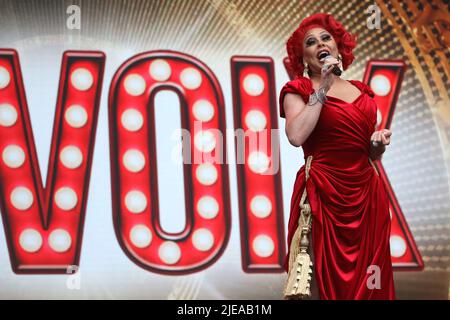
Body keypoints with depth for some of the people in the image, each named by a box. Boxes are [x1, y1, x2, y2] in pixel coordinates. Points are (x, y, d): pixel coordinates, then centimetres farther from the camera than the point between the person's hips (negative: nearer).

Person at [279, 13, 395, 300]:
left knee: (369, 280, 4)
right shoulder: (298, 90, 1)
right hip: (324, 193, -4)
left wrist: (380, 142, 1)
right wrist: (322, 90, -12)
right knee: (329, 279, -3)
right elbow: (296, 136, -19)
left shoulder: (362, 92, 15)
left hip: (367, 193, 5)